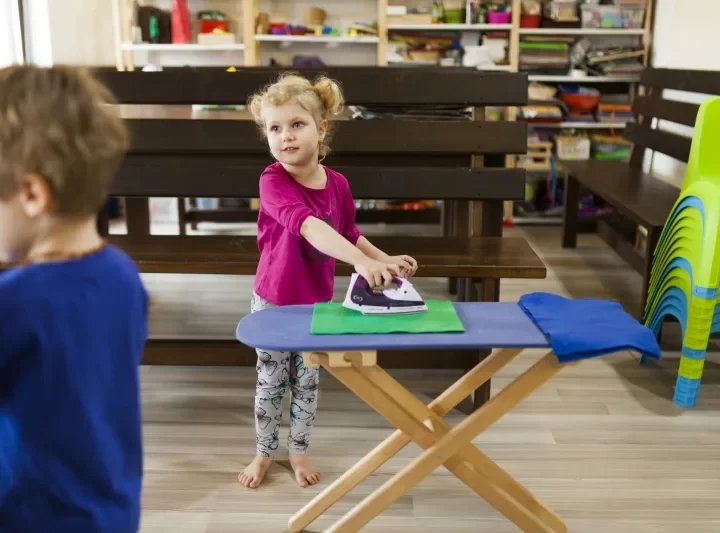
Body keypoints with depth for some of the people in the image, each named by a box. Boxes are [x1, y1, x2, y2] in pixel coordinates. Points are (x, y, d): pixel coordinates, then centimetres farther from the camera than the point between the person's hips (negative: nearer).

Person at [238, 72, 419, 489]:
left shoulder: (337, 184, -7)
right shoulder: (273, 181, -23)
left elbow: (349, 234, 9)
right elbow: (306, 225, -40)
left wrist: (387, 260, -6)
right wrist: (362, 262, -52)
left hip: (317, 302, 3)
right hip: (273, 301, -3)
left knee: (307, 382, 17)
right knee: (270, 382, 13)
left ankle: (299, 451, 37)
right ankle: (264, 453, 35)